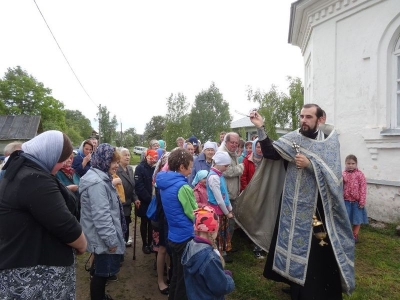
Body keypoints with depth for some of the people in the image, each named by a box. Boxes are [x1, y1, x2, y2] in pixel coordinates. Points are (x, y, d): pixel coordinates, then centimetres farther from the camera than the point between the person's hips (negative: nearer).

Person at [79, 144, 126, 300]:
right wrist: (111, 239, -22)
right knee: (102, 271, 5)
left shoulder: (101, 178, 10)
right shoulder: (97, 182, -24)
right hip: (103, 238, -10)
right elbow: (101, 215, -27)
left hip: (104, 236, 10)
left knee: (103, 270, 23)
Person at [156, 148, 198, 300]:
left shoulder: (164, 182, 2)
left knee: (176, 275, 24)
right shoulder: (183, 187, -24)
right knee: (184, 278, 10)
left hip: (173, 236, 8)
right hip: (186, 237, -8)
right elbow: (195, 216, -16)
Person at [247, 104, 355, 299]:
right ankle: (296, 284, 35)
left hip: (318, 204, -1)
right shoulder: (291, 138, 1)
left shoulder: (329, 142, -2)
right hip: (294, 203, 2)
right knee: (294, 242, 13)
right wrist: (260, 128, -22)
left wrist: (309, 164, -23)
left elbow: (334, 173, -11)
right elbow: (269, 153, -13)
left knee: (319, 248, 3)